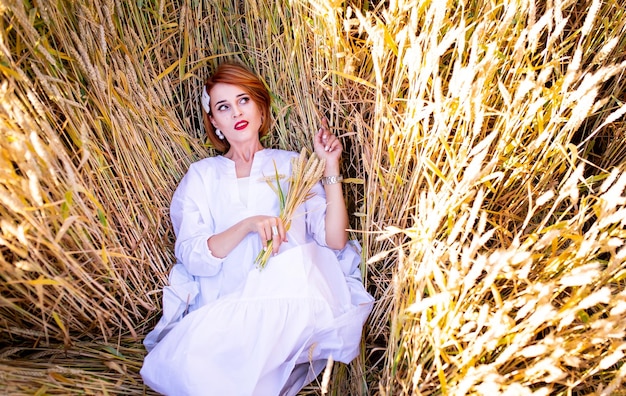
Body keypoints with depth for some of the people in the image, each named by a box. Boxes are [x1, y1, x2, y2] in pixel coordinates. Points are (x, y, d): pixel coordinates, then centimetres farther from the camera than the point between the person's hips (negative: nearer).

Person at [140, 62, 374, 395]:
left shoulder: (292, 165, 14)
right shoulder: (202, 175, 14)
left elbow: (335, 242, 3)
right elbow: (193, 259, 0)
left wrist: (331, 168, -3)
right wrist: (247, 225, -16)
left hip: (290, 296, 1)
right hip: (225, 303, 0)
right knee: (187, 363, -26)